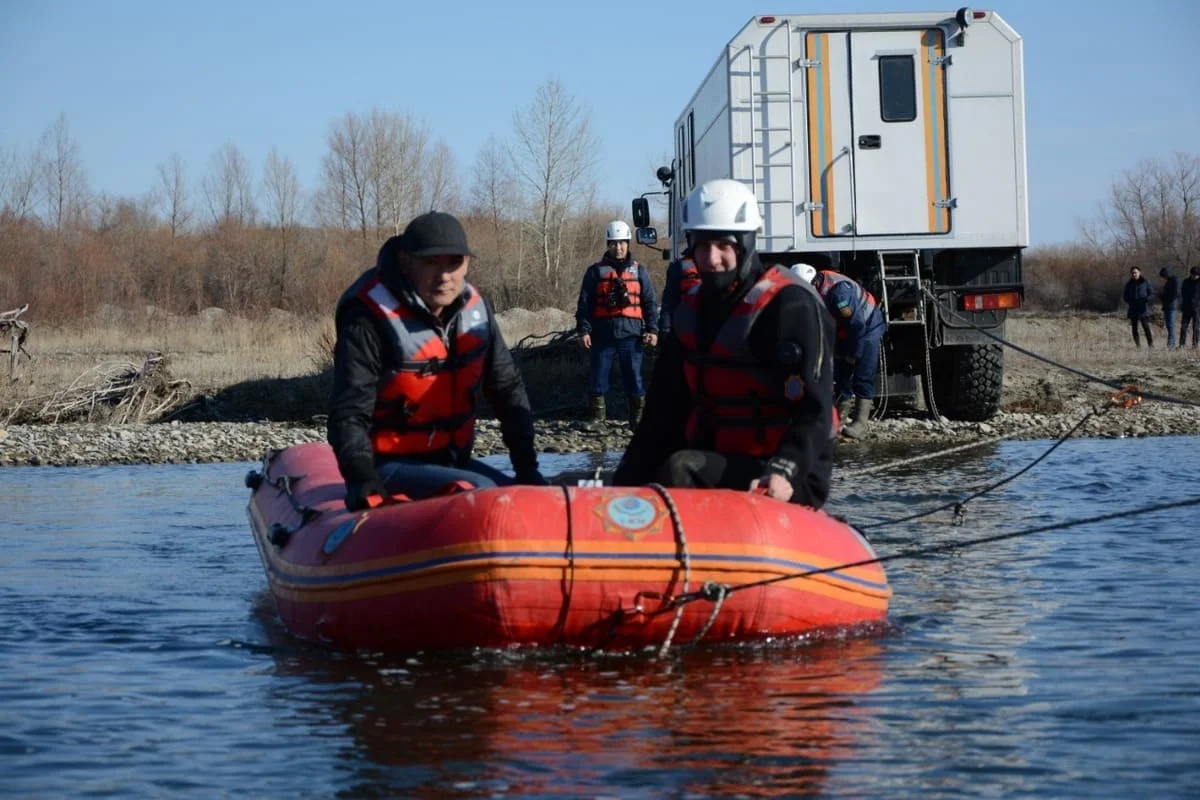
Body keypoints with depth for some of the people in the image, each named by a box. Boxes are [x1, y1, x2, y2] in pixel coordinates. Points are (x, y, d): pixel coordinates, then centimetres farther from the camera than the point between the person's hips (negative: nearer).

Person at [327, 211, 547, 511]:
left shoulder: (473, 307, 1)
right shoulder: (369, 318, -18)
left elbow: (508, 389, 10)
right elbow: (349, 414, -22)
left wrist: (527, 468, 5)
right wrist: (362, 481, -37)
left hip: (452, 461, 8)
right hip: (388, 467, -8)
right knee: (480, 493, -28)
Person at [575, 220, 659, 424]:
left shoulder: (639, 271, 10)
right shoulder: (596, 271, 7)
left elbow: (650, 303, 8)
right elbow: (584, 303, 3)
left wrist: (652, 329, -2)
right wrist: (584, 329, -7)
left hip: (630, 333, 0)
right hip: (603, 333, 0)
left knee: (634, 375, -1)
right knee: (599, 375, 3)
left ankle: (638, 416, 4)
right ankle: (596, 416, 10)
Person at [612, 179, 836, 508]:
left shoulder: (791, 305, -13)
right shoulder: (692, 311, 12)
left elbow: (814, 413, -19)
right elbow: (665, 413, 14)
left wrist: (783, 473, -36)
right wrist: (624, 487, 5)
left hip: (789, 484, -8)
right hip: (719, 467, 8)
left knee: (680, 471, -30)